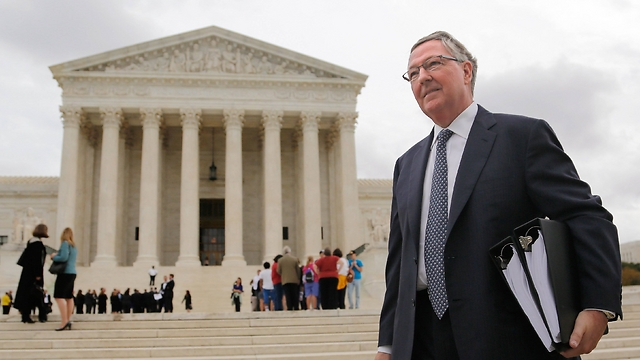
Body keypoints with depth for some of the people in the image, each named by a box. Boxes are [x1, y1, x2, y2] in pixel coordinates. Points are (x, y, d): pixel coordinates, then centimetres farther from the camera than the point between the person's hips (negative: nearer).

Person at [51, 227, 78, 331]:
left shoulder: (65, 243, -10)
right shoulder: (74, 246, 16)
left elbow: (63, 257, -20)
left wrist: (54, 257, -3)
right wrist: (56, 255, 13)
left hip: (65, 273, -9)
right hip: (72, 273, 9)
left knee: (59, 296, -12)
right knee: (69, 297, 11)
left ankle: (64, 321, -19)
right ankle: (68, 320, 12)